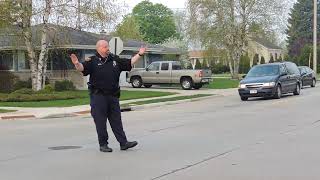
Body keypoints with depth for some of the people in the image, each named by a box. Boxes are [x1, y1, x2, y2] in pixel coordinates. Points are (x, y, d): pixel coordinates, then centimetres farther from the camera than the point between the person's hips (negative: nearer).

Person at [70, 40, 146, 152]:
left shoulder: (115, 59, 12)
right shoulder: (93, 61, -2)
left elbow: (130, 63, 19)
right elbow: (82, 68, -17)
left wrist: (139, 54, 12)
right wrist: (77, 64, -38)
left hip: (113, 95, 5)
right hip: (98, 96, -4)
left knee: (116, 120, 9)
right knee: (100, 121, 1)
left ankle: (123, 143, 12)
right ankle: (103, 144, 11)